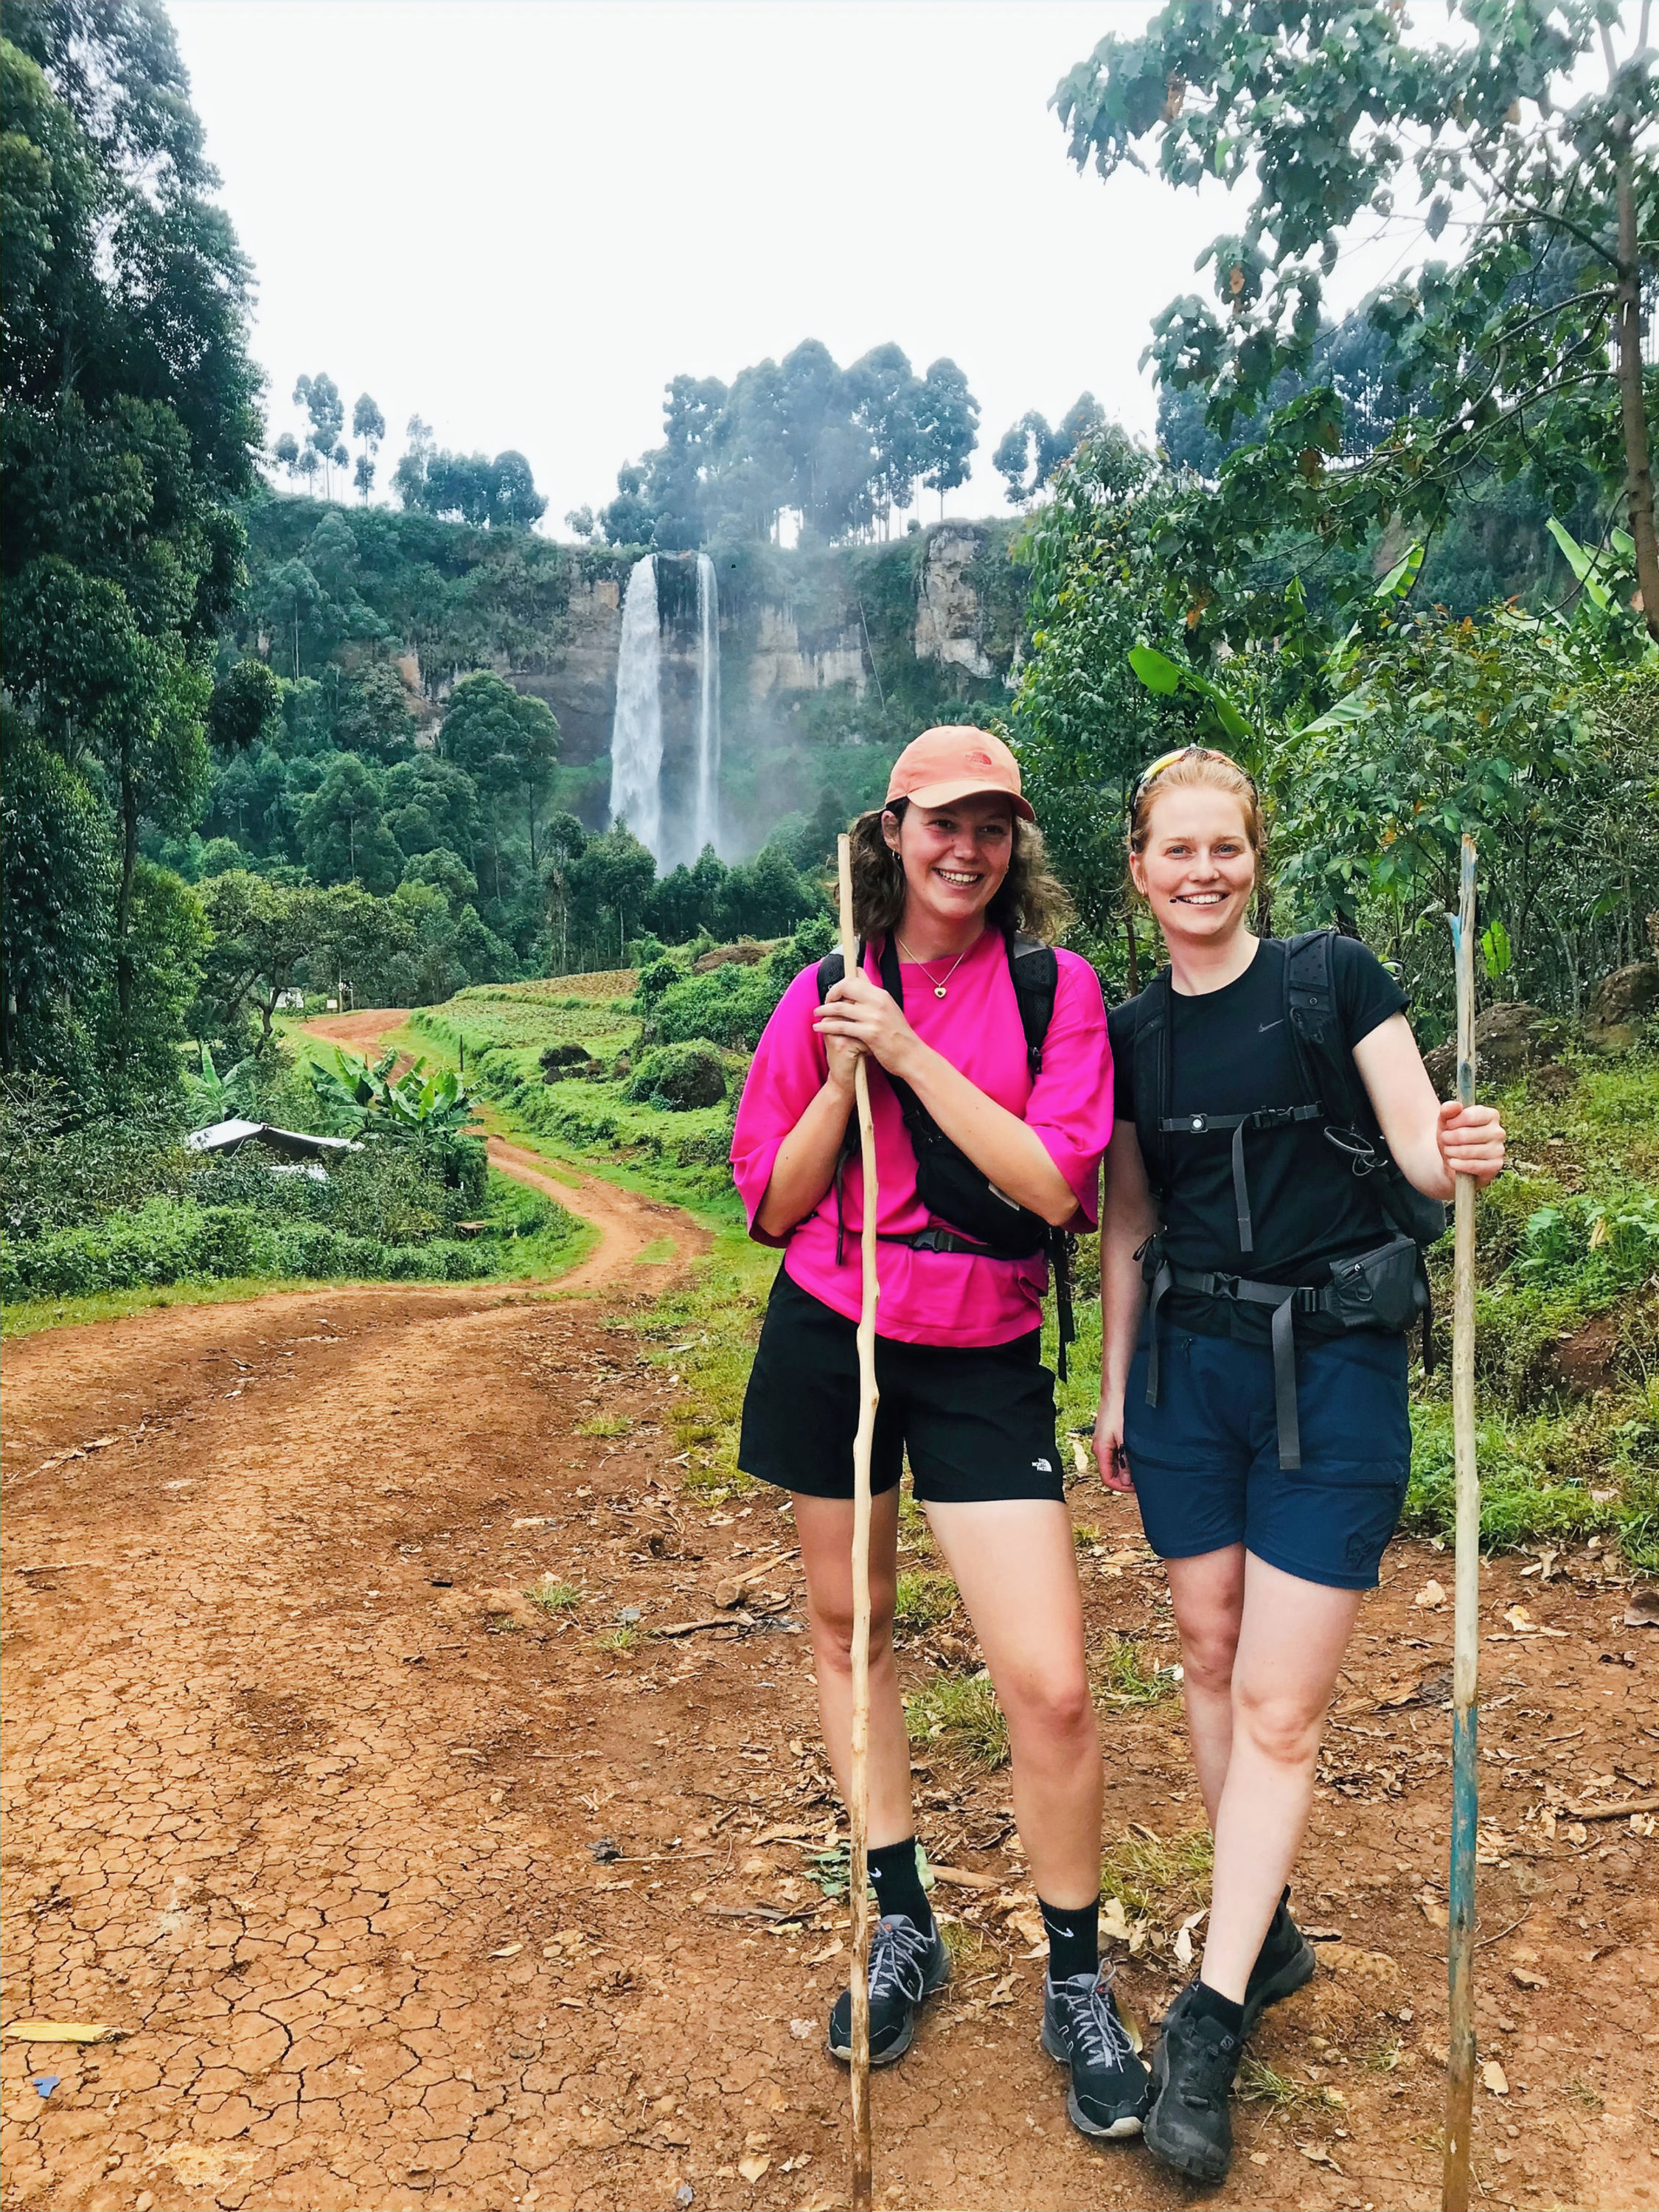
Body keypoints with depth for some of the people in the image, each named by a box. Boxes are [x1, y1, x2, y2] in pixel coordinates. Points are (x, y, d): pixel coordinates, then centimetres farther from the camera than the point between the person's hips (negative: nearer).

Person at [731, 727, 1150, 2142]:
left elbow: (1053, 1182, -16)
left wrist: (912, 1050, -18)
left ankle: (1078, 1984, 20)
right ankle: (903, 1929, 36)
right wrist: (844, 1077, -14)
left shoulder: (1057, 990, -3)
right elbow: (770, 1205, 1)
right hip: (829, 1341, 2)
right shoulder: (824, 998, 0)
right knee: (844, 1625, 14)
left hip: (986, 1361, -2)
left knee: (1052, 1686, -6)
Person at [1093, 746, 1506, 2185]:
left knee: (1281, 1701, -1)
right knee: (1211, 1655, 13)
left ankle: (1210, 2019, 11)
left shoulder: (1337, 979, -4)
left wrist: (1466, 1157, -29)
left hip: (1334, 1365, -4)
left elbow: (1424, 1156, -6)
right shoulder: (1128, 1031, 5)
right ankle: (1269, 1932, 34)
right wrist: (1114, 1386, 13)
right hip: (1189, 1364, 4)